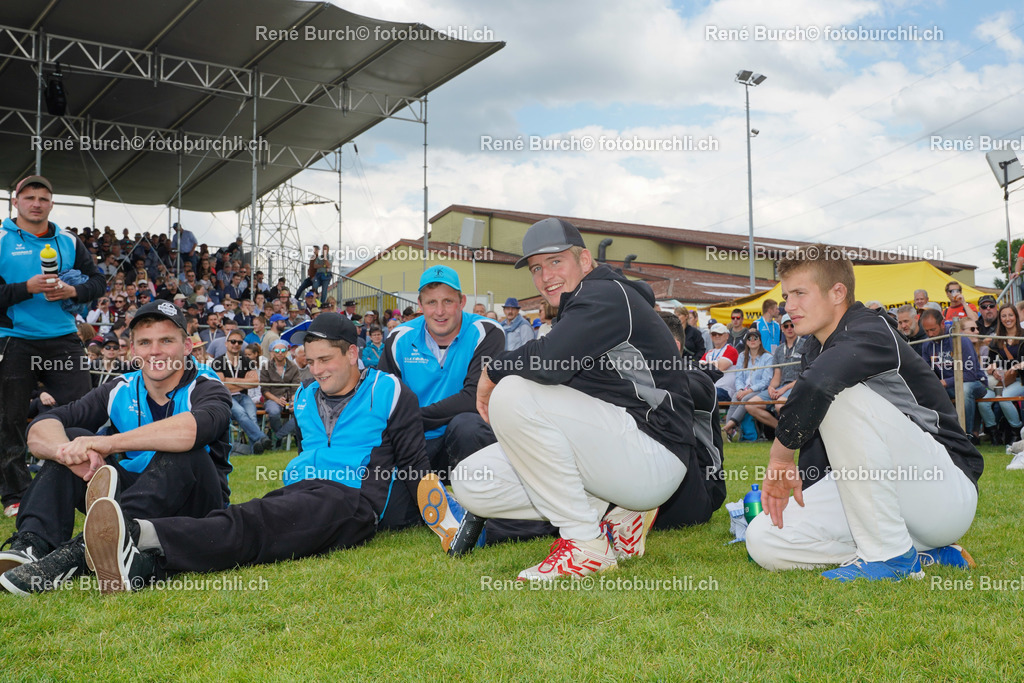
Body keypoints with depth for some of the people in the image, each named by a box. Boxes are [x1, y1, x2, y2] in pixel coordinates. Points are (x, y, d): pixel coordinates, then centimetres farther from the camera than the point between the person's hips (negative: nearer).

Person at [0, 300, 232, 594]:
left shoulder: (206, 390, -11)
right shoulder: (120, 391, 2)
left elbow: (195, 428, -38)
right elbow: (39, 429, -10)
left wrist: (107, 443, -42)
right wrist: (67, 450, -34)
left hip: (195, 510, -4)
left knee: (183, 452, -34)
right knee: (72, 437, -10)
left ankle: (84, 551, -44)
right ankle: (32, 544, -30)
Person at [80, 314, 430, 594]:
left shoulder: (387, 392, 7)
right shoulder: (305, 398, 26)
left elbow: (413, 464, 5)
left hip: (353, 500, -7)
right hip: (299, 494, 7)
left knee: (252, 523, -34)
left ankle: (143, 534, -58)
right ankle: (142, 564, -55)